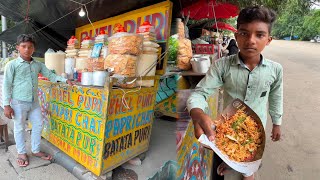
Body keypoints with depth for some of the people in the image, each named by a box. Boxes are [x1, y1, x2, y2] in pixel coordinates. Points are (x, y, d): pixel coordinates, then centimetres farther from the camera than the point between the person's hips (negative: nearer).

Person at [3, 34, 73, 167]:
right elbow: (6, 85, -8)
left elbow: (50, 75, 11)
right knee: (19, 128, 10)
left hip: (34, 102, 5)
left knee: (38, 125, 12)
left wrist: (65, 80, -5)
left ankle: (36, 150, 31)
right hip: (19, 103, -5)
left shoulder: (38, 65, 4)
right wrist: (6, 105, -10)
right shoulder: (12, 65, -9)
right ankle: (21, 153, 29)